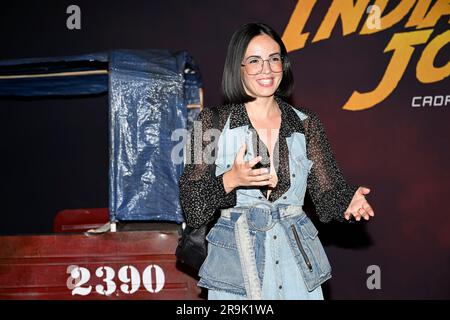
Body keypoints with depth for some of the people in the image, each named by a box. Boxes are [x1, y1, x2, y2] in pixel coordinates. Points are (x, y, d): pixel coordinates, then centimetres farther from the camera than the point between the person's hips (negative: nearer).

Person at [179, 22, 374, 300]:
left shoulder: (306, 123, 6)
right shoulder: (213, 121, -2)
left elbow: (327, 191, 3)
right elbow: (192, 203, -6)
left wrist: (349, 201, -18)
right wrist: (230, 180, -24)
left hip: (296, 260, 2)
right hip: (236, 259, -2)